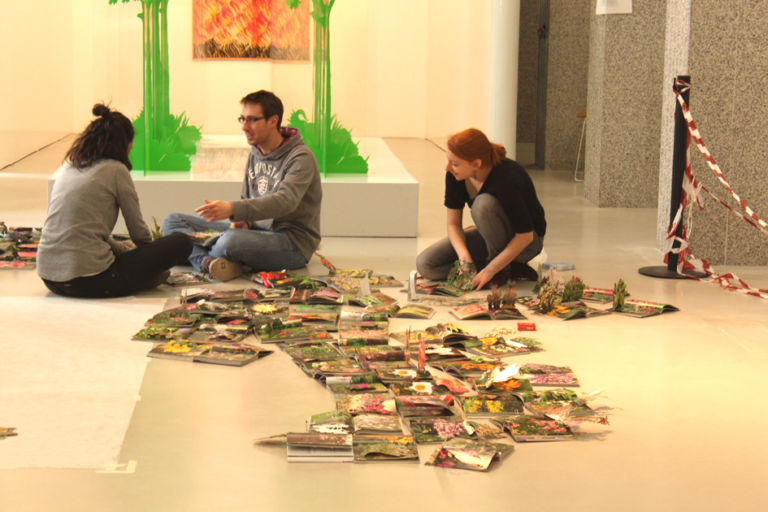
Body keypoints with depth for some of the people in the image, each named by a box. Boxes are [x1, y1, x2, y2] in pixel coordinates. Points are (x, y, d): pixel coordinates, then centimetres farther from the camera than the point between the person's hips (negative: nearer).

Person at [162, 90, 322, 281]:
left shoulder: (300, 157, -13)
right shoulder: (255, 154, 12)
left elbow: (285, 201, -29)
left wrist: (233, 209, -41)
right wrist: (242, 220, -5)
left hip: (293, 241, -8)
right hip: (257, 230, 9)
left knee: (230, 241, -41)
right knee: (173, 221, -3)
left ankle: (203, 259, -8)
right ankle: (210, 263, -31)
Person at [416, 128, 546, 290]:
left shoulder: (507, 179, -33)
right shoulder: (455, 176, -15)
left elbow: (525, 236, -29)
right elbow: (454, 223, -7)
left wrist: (489, 270, -29)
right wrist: (464, 256, -26)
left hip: (525, 242, -7)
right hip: (490, 237, 7)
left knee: (484, 204, -36)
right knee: (425, 264, -11)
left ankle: (502, 271, -14)